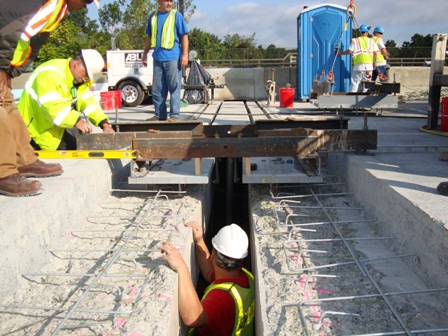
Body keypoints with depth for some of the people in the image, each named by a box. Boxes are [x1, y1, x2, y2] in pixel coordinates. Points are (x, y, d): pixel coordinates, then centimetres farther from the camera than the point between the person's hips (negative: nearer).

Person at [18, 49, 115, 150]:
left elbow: (89, 103, 1)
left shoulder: (79, 79, 7)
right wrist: (76, 121, -41)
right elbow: (51, 106, -35)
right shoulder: (50, 74, -24)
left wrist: (104, 123, -13)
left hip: (56, 129, 9)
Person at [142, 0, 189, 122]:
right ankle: (159, 114, 18)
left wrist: (185, 54, -10)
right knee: (157, 89, 8)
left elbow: (184, 36, -1)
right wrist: (145, 54, 21)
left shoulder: (176, 15, 3)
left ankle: (174, 115, 4)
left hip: (173, 58, -4)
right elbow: (149, 37, 22)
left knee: (174, 88, -2)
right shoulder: (153, 17, 13)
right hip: (158, 58, 5)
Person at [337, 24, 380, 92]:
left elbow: (349, 51, -5)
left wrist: (341, 53, 11)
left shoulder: (355, 41, 4)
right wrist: (374, 64, 13)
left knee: (355, 83, -4)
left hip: (359, 65, -2)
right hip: (369, 65, 3)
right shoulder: (371, 41, 12)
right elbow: (375, 53, 5)